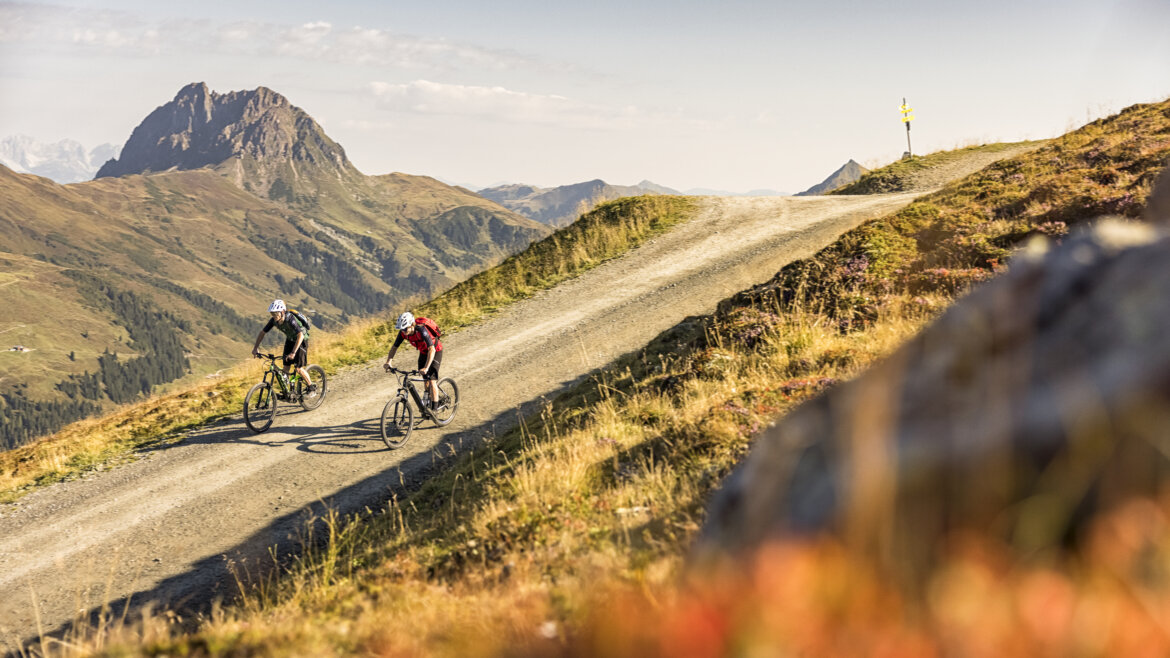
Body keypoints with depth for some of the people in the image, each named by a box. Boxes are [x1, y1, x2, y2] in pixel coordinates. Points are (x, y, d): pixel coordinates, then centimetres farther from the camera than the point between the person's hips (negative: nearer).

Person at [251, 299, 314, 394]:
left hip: (301, 340, -6)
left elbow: (300, 335, -47)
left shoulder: (290, 319, -37)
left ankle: (312, 386, 12)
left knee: (298, 369, -8)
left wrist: (293, 352, -54)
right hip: (290, 339, 6)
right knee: (286, 366, 2)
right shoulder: (273, 320, -18)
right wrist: (256, 347, -16)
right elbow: (262, 332, -6)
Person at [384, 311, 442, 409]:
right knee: (425, 380, 10)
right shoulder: (403, 332, -19)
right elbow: (394, 347, -9)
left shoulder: (421, 330, -38)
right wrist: (388, 362, -25)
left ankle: (434, 410, -9)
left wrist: (426, 368, -54)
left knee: (431, 380, -13)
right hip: (423, 352, 7)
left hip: (435, 351, -7)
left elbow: (432, 349, -44)